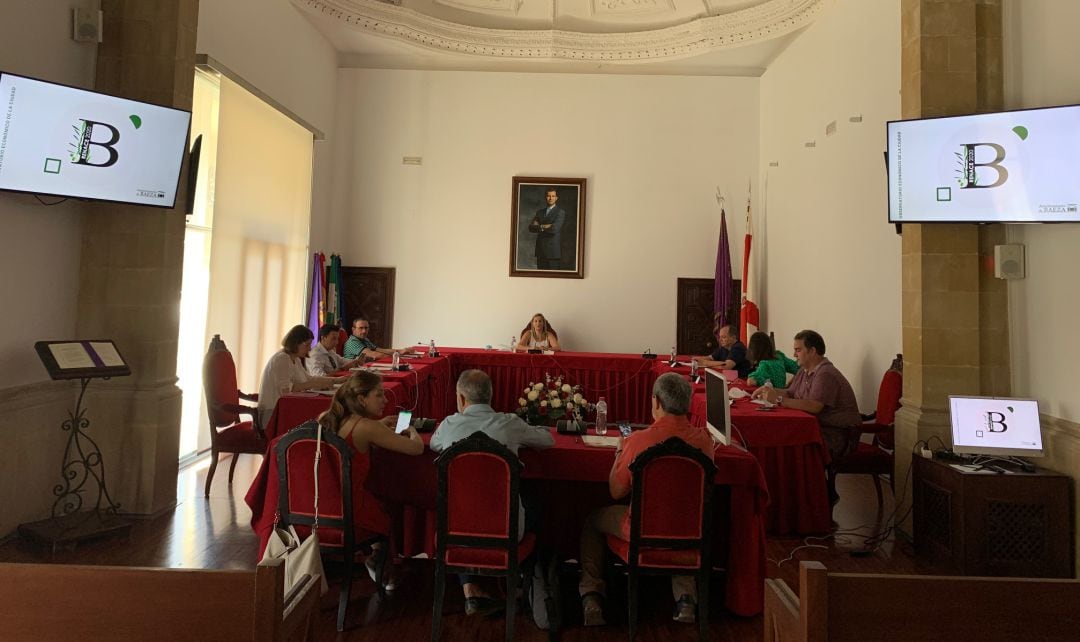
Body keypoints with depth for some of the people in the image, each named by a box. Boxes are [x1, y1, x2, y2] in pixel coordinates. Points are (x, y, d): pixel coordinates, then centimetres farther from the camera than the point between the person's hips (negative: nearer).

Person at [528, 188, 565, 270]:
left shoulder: (560, 212, -3)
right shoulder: (540, 212, 15)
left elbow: (555, 228, -17)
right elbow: (531, 227, 4)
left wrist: (539, 226, -3)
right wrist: (544, 227, -12)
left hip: (553, 250, -5)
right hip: (541, 250, 5)